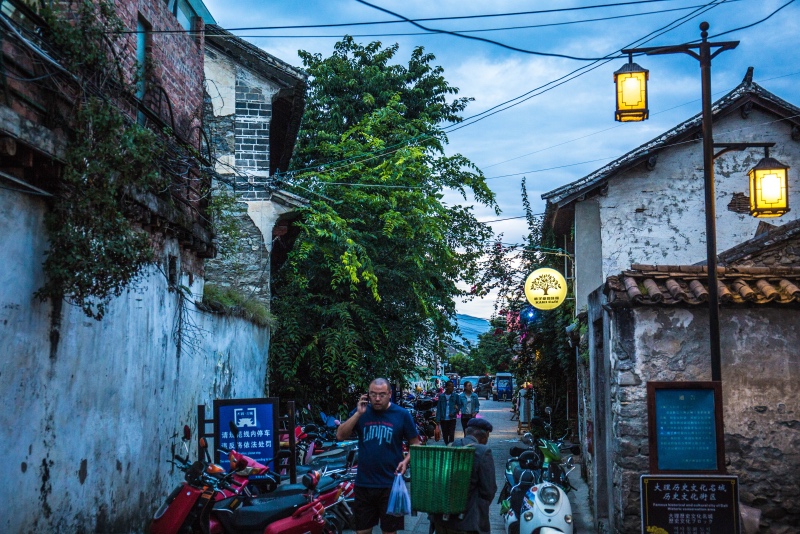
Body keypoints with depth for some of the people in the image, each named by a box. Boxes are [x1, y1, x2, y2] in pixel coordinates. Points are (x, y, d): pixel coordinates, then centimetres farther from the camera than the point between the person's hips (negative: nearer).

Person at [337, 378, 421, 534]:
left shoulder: (402, 415, -2)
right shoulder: (361, 412, 3)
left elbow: (415, 444, 4)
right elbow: (340, 435, -6)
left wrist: (406, 461, -14)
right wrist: (358, 414, -14)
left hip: (391, 484, -2)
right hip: (363, 484, 2)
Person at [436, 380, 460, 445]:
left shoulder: (455, 396, 2)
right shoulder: (441, 396, 2)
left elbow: (459, 405, 7)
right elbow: (438, 408, 2)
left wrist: (453, 412, -11)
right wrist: (438, 419, -4)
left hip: (452, 418, -1)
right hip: (443, 419, 1)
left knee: (451, 434, -11)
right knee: (445, 435, 9)